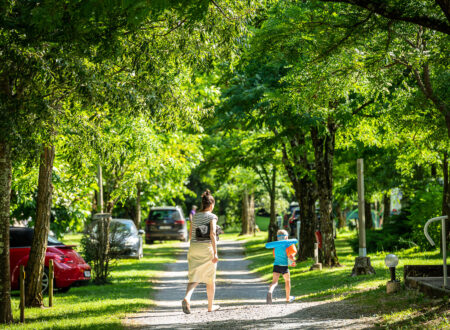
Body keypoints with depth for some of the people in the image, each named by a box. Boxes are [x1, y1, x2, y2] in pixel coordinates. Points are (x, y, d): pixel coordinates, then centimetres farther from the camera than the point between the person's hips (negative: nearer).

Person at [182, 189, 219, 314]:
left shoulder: (195, 216, 8)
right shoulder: (212, 216, -7)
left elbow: (190, 235, 13)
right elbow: (212, 234, -18)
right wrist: (215, 253, -19)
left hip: (194, 248, 4)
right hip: (207, 248, -4)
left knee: (194, 278, 1)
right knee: (210, 278, 13)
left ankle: (186, 299, -28)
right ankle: (210, 306, 24)